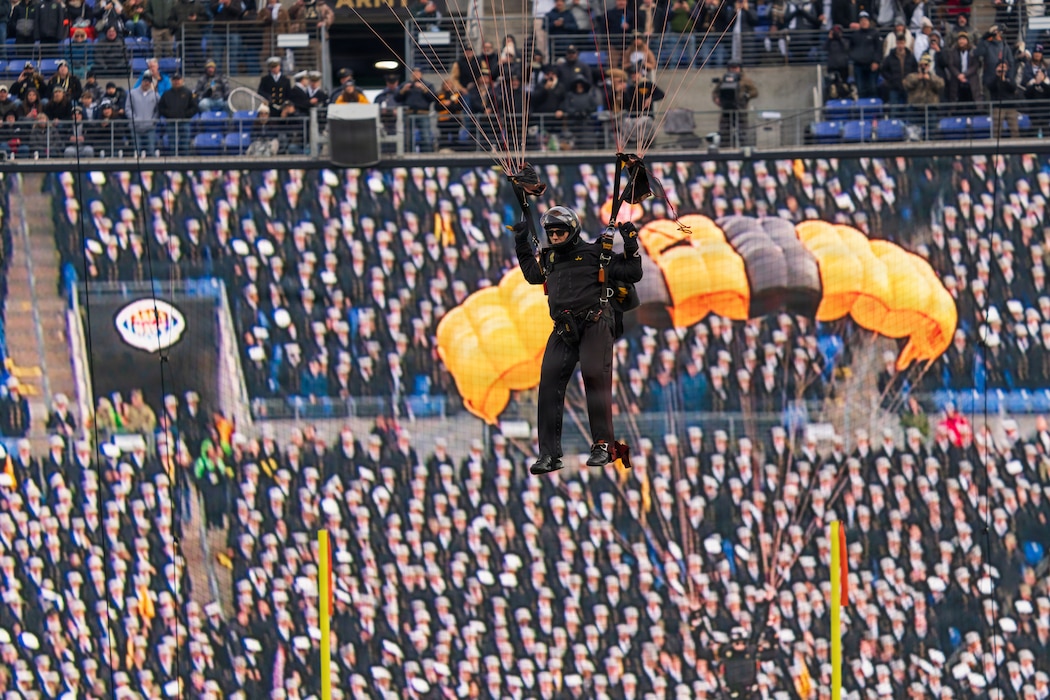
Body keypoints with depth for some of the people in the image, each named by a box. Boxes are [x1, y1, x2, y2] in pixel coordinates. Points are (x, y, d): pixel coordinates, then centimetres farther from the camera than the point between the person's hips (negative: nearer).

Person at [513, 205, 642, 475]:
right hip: (563, 331, 5)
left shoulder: (594, 254, 7)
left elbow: (632, 273, 9)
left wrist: (631, 246, -1)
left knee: (595, 377, -15)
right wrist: (522, 243, 37)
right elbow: (531, 273, 43)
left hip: (594, 324, -5)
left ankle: (602, 445, -7)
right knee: (549, 385, -6)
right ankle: (549, 454, -5)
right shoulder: (549, 260, 20)